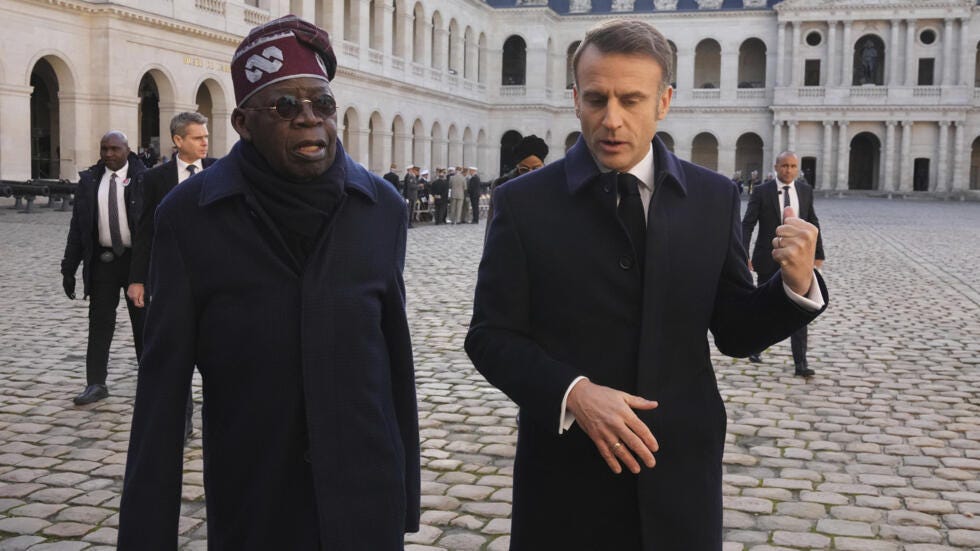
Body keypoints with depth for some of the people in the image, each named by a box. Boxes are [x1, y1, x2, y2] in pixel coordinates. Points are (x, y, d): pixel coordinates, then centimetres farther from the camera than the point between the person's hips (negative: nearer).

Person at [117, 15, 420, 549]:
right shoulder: (188, 216, -8)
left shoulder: (383, 209, -2)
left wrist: (406, 498, 6)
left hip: (367, 500, 1)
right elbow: (163, 384, -6)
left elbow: (397, 363, 2)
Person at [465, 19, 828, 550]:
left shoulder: (714, 198, 1)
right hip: (565, 479, -1)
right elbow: (491, 336, -5)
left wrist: (794, 285, -15)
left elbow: (735, 332, 3)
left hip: (681, 473, 2)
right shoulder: (523, 202, -5)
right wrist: (571, 392, -20)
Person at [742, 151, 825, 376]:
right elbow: (747, 224, -7)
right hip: (769, 260, -2)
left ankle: (800, 363, -5)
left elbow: (813, 223, 12)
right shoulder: (762, 192, -5)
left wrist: (818, 253, 11)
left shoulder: (805, 190, 5)